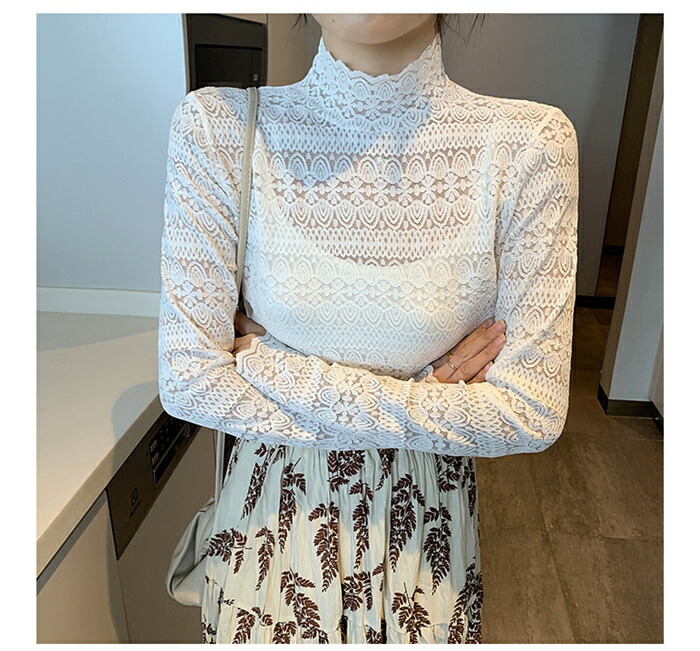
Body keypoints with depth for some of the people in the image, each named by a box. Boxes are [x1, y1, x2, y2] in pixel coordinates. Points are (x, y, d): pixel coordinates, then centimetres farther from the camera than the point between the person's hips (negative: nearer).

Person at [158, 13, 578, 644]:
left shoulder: (526, 142, -17)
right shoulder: (218, 127, -15)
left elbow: (533, 413, -18)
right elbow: (187, 380, -14)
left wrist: (269, 367, -19)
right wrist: (416, 406, -18)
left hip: (421, 514, 0)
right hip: (275, 504, 1)